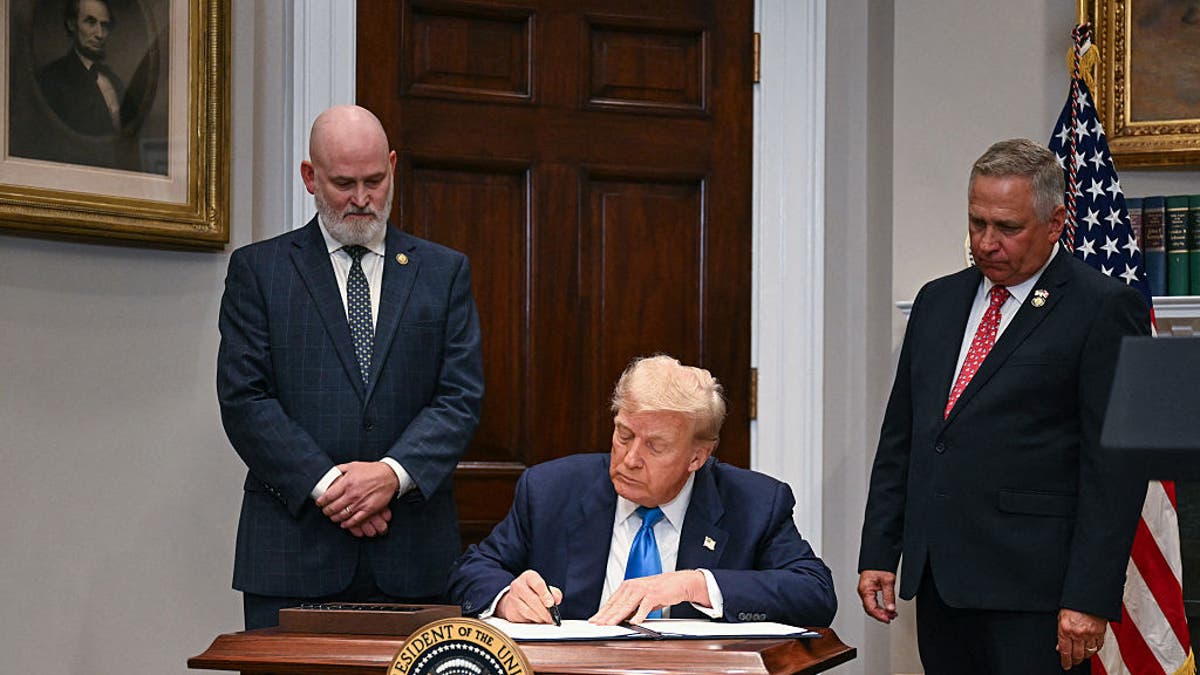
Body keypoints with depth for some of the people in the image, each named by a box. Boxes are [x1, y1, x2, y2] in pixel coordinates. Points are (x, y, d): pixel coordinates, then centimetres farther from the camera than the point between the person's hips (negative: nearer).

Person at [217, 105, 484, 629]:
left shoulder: (444, 271, 12)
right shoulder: (257, 269, 7)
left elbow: (461, 397, 4)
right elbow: (243, 399, -2)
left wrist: (393, 473, -13)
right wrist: (324, 485, -12)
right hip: (293, 548, -1)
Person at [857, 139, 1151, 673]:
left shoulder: (1105, 309, -4)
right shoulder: (937, 302, 17)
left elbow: (1115, 468, -10)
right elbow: (899, 439, 19)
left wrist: (1090, 597, -15)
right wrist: (877, 554, 11)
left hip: (1032, 591, -6)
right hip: (938, 583, 6)